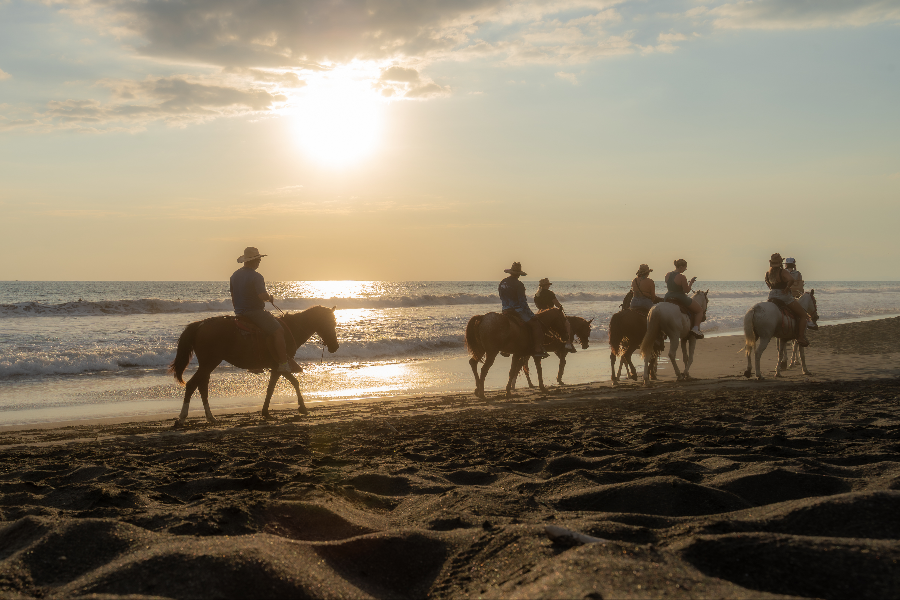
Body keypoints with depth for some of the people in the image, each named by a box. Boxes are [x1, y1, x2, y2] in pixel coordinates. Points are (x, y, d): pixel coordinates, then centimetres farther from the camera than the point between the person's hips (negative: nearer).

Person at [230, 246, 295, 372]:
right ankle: (283, 364, -22)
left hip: (239, 313, 9)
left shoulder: (235, 275, 10)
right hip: (255, 312, -9)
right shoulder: (256, 277, -17)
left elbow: (233, 296, 17)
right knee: (278, 331, -11)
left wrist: (238, 311, 27)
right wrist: (270, 297, -3)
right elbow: (263, 296, -25)